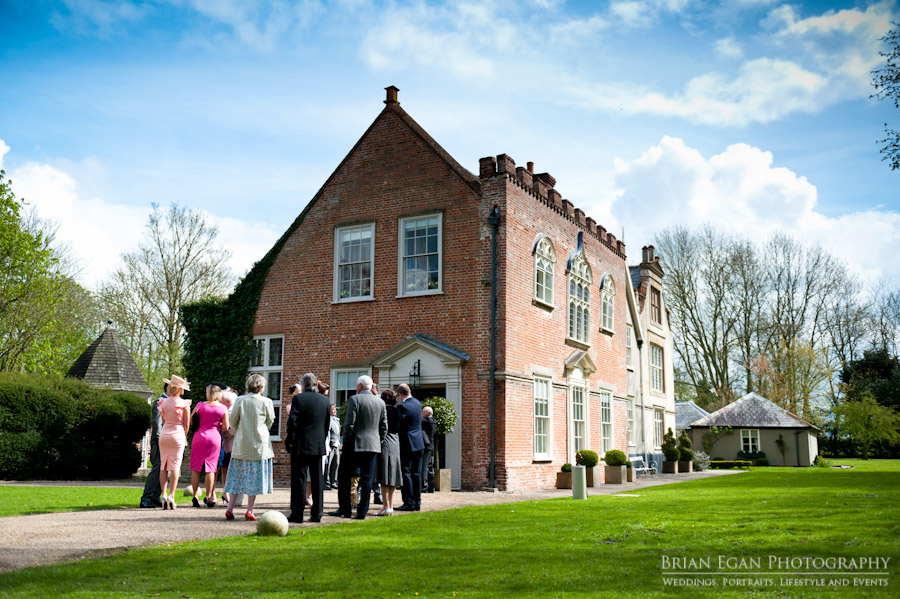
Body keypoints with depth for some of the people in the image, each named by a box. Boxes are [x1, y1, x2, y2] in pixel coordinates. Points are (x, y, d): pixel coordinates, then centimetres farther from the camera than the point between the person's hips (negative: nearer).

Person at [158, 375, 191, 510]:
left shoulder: (163, 402, 3)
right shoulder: (184, 404, -7)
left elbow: (163, 421, 8)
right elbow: (186, 424, -3)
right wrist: (185, 437, 10)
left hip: (164, 434, 3)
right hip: (178, 435, -3)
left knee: (163, 466, 9)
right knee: (175, 466, 0)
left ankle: (164, 495, 2)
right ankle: (171, 495, -7)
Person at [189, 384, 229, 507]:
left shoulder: (200, 405, 0)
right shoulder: (223, 408, -2)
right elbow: (225, 427, 0)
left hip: (199, 437, 0)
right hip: (215, 438, 0)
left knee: (196, 468, 7)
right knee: (210, 468, 3)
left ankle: (195, 496, 6)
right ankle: (209, 496, 2)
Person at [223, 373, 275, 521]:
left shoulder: (240, 400, -3)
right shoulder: (266, 402, -6)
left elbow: (233, 421, 2)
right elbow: (270, 422, 5)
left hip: (241, 444, 2)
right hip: (259, 444, -2)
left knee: (237, 476, 10)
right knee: (255, 477, 5)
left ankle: (230, 508, 7)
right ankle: (249, 510, 5)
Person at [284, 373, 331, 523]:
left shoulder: (298, 398, -7)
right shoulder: (325, 400, 8)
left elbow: (292, 421, -13)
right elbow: (327, 423, 10)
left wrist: (290, 440, -3)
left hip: (301, 445, -4)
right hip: (319, 446, 4)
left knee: (299, 479, 0)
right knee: (317, 480, 9)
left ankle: (297, 514, 1)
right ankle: (317, 514, 12)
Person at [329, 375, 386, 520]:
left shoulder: (354, 399, -9)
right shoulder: (380, 402, 8)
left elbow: (349, 424, -14)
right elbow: (384, 427, 10)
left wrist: (346, 441, -3)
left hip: (355, 445, -5)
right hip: (373, 446, 5)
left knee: (344, 475, 8)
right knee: (367, 479, 6)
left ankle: (345, 509, 9)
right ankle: (362, 512, 6)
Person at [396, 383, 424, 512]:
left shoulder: (402, 407, -16)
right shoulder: (417, 403, 7)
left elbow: (397, 426, -14)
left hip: (407, 444, -7)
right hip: (419, 443, 8)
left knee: (406, 473, -2)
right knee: (416, 474, 10)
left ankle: (409, 503, -2)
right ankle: (417, 503, 13)